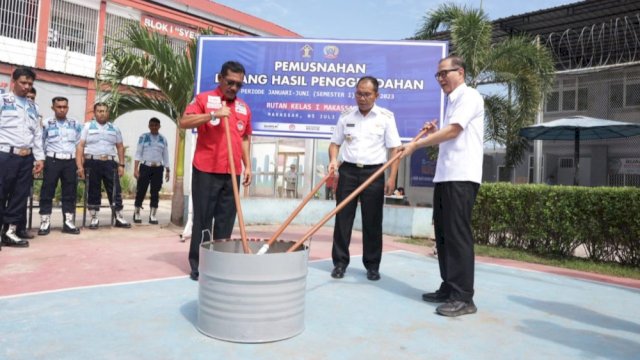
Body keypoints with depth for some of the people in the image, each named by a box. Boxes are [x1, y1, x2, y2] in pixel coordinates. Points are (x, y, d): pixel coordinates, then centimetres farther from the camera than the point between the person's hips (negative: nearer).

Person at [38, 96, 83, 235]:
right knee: (47, 192, -1)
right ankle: (45, 223, 6)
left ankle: (69, 222, 10)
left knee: (70, 192, 4)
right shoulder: (46, 124, 5)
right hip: (53, 161, -2)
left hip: (70, 161, 2)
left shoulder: (76, 124, 11)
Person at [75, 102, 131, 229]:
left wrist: (121, 165, 5)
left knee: (115, 191, 0)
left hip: (110, 163, 2)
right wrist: (79, 166, -10)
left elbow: (120, 147, 14)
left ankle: (119, 218, 6)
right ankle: (94, 219, 15)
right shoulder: (88, 126, 5)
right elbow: (80, 146, -1)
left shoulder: (114, 128, 13)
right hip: (92, 163, -2)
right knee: (93, 191, 5)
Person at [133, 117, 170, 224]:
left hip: (158, 168, 2)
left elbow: (165, 156, 12)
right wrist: (135, 169, -8)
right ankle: (136, 214, 15)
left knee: (155, 192, 2)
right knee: (141, 191, 0)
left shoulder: (163, 139, 10)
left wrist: (167, 170, 7)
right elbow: (138, 153, 0)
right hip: (145, 167, -2)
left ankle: (152, 216, 8)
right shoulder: (143, 137, 3)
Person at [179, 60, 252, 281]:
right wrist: (213, 115, -20)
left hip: (232, 173, 4)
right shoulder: (204, 99, 1)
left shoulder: (244, 107, 15)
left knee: (226, 220, 7)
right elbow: (184, 122, -11)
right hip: (206, 171, -4)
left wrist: (247, 165, 14)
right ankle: (198, 264, 10)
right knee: (202, 218, 2)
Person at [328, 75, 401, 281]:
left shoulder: (386, 117, 1)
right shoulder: (346, 116, 8)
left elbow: (395, 149, -1)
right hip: (348, 171, 2)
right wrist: (333, 160, -9)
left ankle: (372, 265, 16)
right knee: (342, 218, 1)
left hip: (374, 173, -2)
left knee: (372, 222, 4)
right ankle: (340, 262, 12)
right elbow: (335, 143, 12)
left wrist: (392, 178, -9)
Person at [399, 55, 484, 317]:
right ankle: (449, 289, 19)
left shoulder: (469, 96, -5)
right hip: (445, 176, 9)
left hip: (462, 177, -9)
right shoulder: (452, 101, 23)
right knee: (443, 233, 10)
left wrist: (416, 144, -14)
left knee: (458, 234, -10)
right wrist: (435, 133, 11)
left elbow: (453, 131, -17)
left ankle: (464, 298, -4)